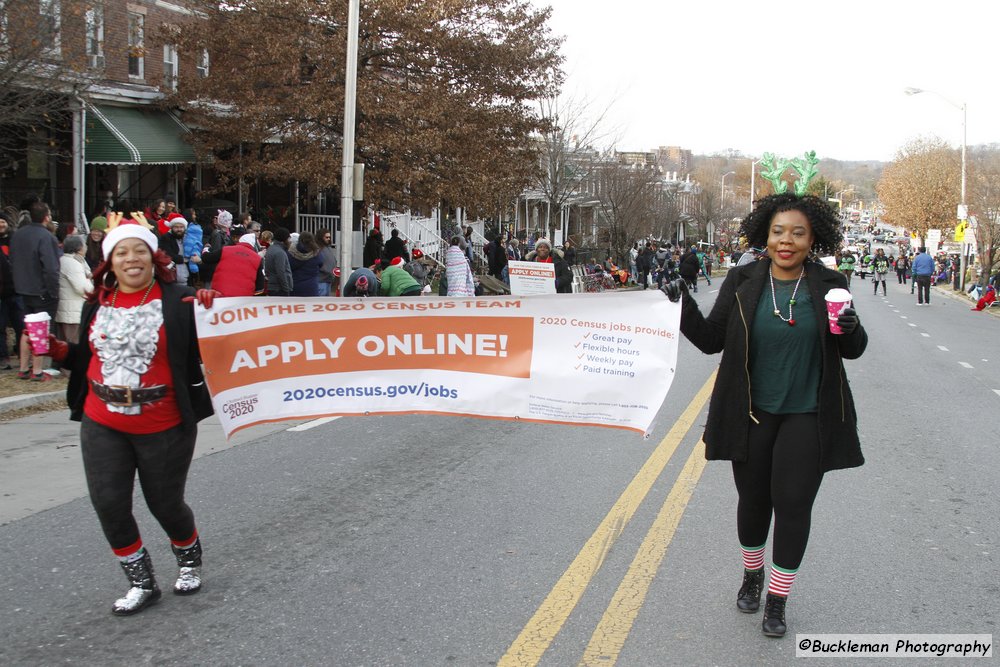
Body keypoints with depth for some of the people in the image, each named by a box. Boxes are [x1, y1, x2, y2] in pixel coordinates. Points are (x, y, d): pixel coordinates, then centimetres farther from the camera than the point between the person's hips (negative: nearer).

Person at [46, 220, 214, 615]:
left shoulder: (179, 301, -9)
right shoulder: (97, 304, 7)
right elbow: (85, 361, 16)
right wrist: (56, 349, -1)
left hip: (163, 426, -4)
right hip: (102, 425, 4)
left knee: (165, 503, 9)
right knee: (109, 505, 1)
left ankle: (189, 560, 40)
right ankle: (141, 582, 21)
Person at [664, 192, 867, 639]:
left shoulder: (829, 285, -4)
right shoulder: (742, 282, -3)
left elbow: (854, 350, 3)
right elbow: (711, 340, -3)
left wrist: (850, 329, -20)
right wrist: (683, 307, -18)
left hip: (806, 417, -1)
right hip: (752, 414, 1)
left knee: (793, 504, -1)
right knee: (753, 500, 14)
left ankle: (777, 598, 19)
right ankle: (752, 575, 41)